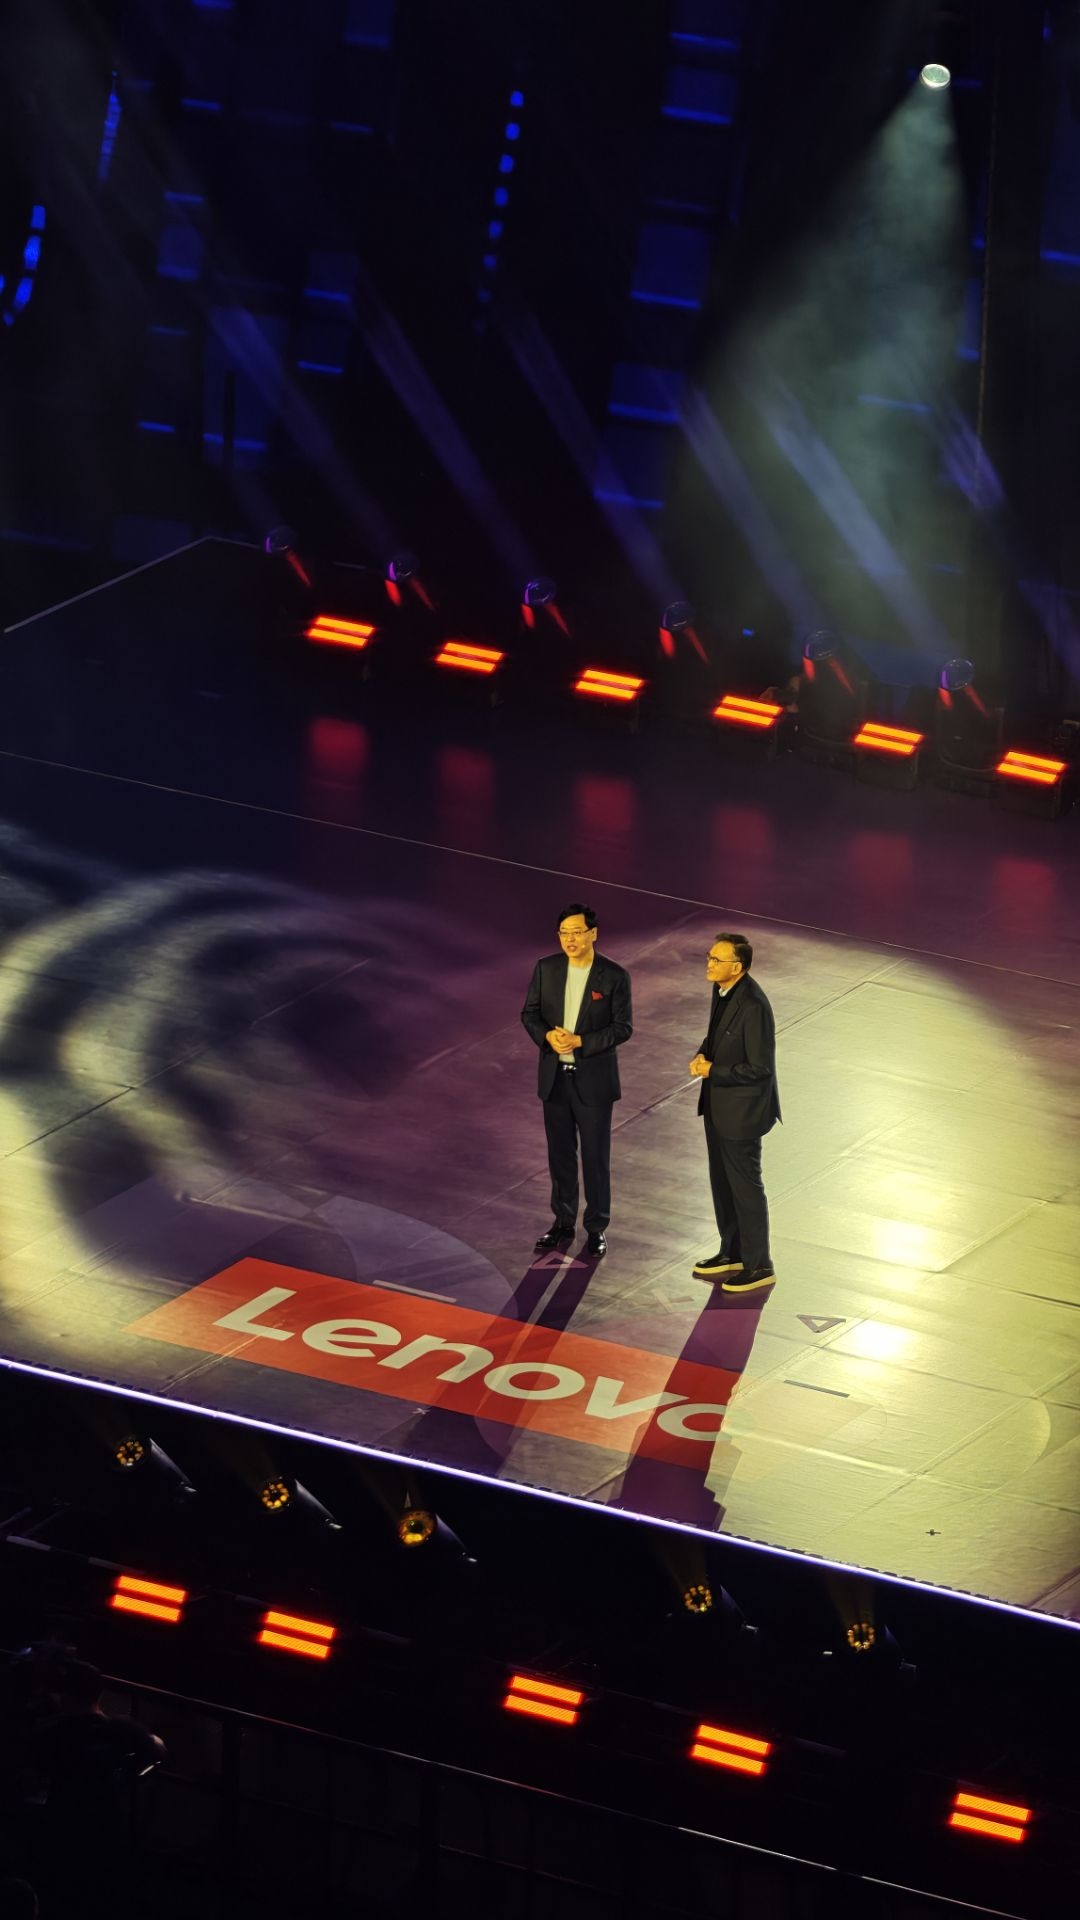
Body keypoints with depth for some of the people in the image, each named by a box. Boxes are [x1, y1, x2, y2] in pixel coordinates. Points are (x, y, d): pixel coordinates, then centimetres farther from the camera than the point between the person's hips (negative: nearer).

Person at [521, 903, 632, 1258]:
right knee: (560, 1154, 13)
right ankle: (563, 1222, 26)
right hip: (554, 1077, 3)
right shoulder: (546, 969, -1)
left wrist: (580, 1041, -21)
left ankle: (596, 1227, 17)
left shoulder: (614, 976, -11)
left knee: (596, 1156, 5)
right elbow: (530, 1014, 4)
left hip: (593, 1080, -3)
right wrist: (548, 1036, -16)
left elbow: (622, 1027, -10)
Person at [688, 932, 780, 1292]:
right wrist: (701, 1056, -2)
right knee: (722, 1182, 20)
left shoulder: (753, 1006, -27)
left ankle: (759, 1266, 14)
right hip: (718, 1104, 9)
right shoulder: (722, 991, 1)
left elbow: (760, 1067, -25)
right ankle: (732, 1253, 35)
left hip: (742, 1109, -9)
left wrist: (713, 1071, -19)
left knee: (745, 1186, 2)